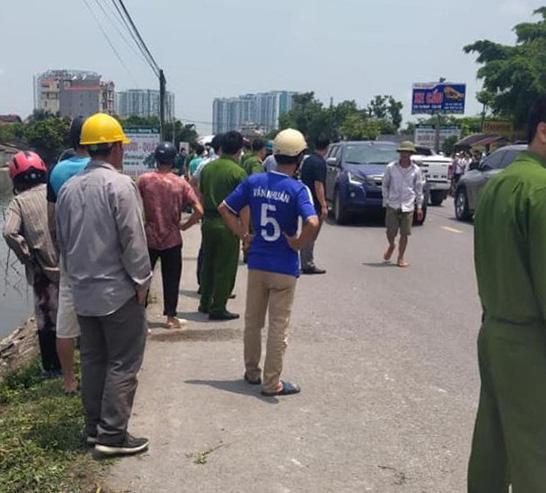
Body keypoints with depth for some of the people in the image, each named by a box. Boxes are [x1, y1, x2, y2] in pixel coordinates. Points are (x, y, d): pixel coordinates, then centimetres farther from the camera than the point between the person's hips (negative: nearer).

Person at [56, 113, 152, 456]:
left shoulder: (69, 188, 6)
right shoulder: (120, 184, -15)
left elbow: (63, 239, 14)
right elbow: (133, 239, -18)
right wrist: (142, 281, -9)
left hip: (83, 291, 7)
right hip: (118, 290, -7)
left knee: (93, 360, 16)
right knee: (122, 363, 2)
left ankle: (94, 427, 24)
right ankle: (112, 434, 4)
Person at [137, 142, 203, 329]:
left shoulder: (144, 179, -6)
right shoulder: (181, 183, -4)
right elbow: (199, 211, -10)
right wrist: (184, 225, 4)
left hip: (148, 238, 0)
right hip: (172, 240, 0)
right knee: (171, 280, 11)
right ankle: (170, 317, 17)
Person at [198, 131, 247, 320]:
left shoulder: (207, 168, 5)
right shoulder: (238, 172, -13)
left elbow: (201, 195, 12)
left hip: (208, 221, 6)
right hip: (228, 224, -6)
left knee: (208, 264, 18)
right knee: (225, 268, 4)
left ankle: (205, 303, 28)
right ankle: (218, 308, 9)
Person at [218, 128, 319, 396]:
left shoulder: (254, 181, -1)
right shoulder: (297, 189, -15)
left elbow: (224, 209, 3)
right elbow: (312, 223, -30)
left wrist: (243, 235, 6)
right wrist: (298, 243, -14)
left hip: (256, 262, 5)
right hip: (284, 267, -4)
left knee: (252, 322, 19)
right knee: (278, 327, 6)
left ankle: (251, 372, 33)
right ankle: (272, 383, 14)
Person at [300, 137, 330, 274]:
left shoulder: (307, 160, 11)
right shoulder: (320, 163, -15)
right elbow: (318, 185, -21)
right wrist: (323, 205, -21)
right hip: (315, 204, -9)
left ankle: (306, 263, 21)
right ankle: (308, 265, 0)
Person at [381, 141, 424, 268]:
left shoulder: (416, 170, 2)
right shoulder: (391, 168, 0)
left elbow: (419, 189, 7)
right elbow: (385, 185, 8)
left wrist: (419, 207, 5)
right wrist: (386, 201, 3)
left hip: (408, 206, 0)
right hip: (393, 205, 0)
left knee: (404, 233, 1)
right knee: (390, 232, 1)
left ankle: (401, 257, 15)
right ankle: (391, 246, 34)